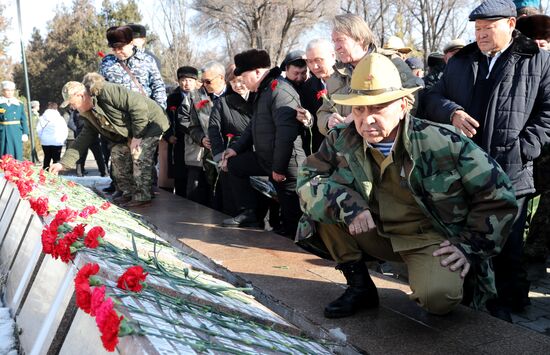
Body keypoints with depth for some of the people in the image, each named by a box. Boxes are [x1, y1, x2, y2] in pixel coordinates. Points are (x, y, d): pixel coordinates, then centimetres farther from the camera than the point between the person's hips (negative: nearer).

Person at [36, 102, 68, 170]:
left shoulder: (42, 118, 2)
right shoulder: (60, 118, -3)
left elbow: (38, 130, 0)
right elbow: (65, 131, -4)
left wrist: (42, 138, 13)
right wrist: (62, 139, 6)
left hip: (45, 141, 3)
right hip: (57, 142, -3)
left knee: (47, 158, 11)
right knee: (56, 159, 0)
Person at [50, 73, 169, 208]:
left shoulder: (107, 91, -28)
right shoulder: (89, 113, 3)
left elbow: (139, 107, -31)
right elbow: (84, 138, 5)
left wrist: (137, 136, -26)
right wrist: (64, 163, -1)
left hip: (150, 121, -9)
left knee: (139, 157, -18)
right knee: (117, 152, 4)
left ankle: (142, 197, -7)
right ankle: (129, 194, 12)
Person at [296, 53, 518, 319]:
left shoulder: (444, 142, -17)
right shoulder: (342, 140, -9)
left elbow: (498, 194, -10)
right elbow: (307, 179, -10)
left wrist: (470, 246, -12)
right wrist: (346, 205, -27)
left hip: (432, 238, -4)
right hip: (376, 233, 4)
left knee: (437, 298, -34)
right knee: (325, 199, -17)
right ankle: (359, 286, -1)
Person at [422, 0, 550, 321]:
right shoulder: (460, 61, 13)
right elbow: (434, 97, 14)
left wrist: (523, 148, -11)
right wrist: (452, 112, -7)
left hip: (511, 172, -3)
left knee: (508, 246, 7)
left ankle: (505, 304, 24)